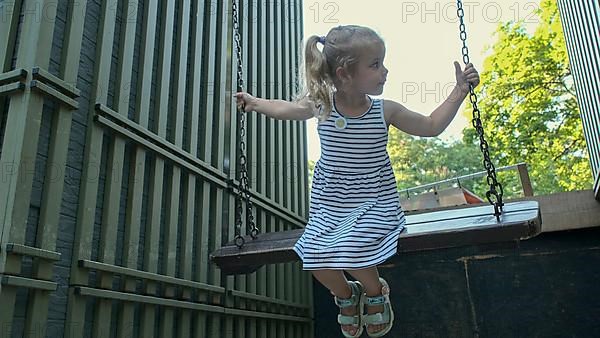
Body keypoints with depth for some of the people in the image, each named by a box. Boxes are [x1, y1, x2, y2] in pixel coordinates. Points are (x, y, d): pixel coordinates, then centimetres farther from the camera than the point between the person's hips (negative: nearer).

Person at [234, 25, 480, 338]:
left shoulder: (385, 111, -10)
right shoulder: (320, 106, -9)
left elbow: (431, 126, 2)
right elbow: (285, 108, 12)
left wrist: (459, 91, -4)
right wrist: (254, 102, 19)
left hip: (374, 201, -2)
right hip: (329, 203, 2)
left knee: (352, 253, -22)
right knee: (317, 257, -10)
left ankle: (375, 292, 16)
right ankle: (346, 295, 27)